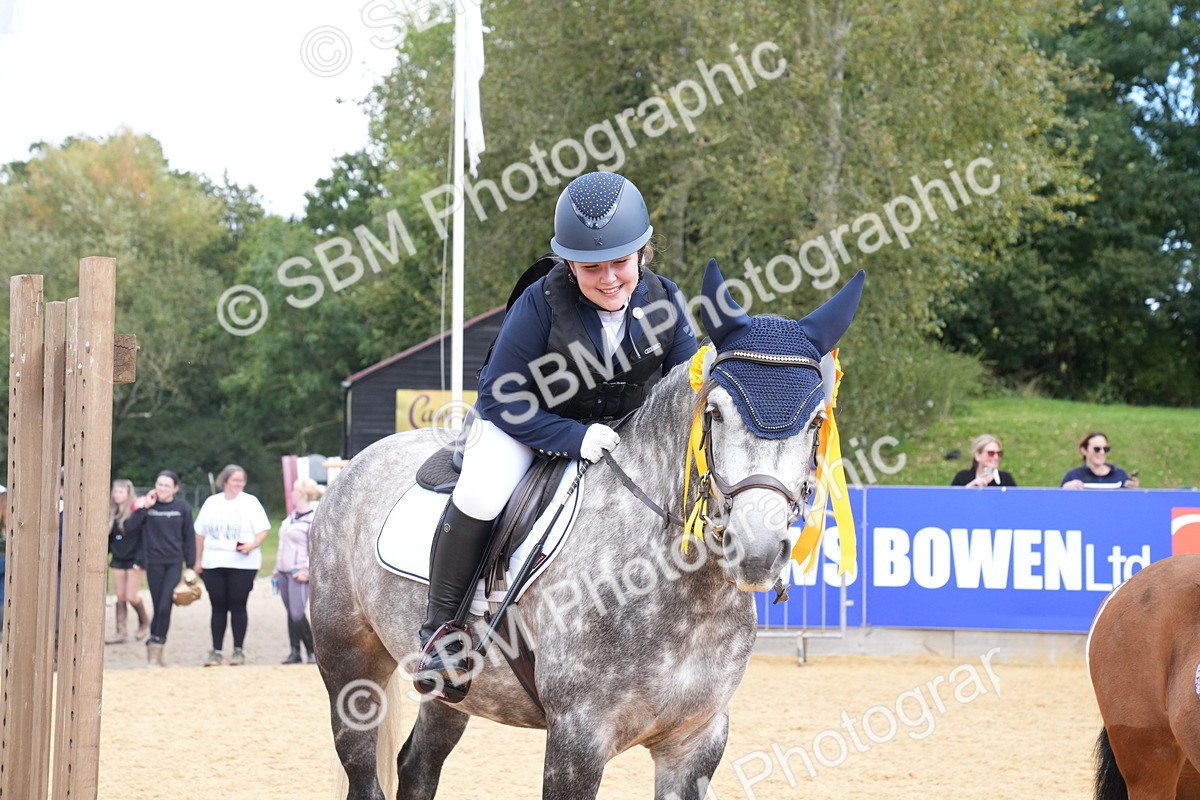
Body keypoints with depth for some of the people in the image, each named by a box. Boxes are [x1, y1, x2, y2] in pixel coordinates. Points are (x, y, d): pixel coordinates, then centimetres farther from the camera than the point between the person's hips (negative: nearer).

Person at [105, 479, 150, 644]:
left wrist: (140, 560, -18)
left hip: (134, 560, -6)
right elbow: (108, 537, 13)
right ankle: (121, 632, 7)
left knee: (131, 596, -5)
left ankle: (144, 621, 22)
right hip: (118, 560, 6)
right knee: (120, 597, 4)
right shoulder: (112, 512, 8)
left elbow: (143, 537, -13)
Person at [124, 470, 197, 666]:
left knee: (165, 607, -9)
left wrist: (191, 565, 4)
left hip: (175, 562, 0)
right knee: (158, 607, 2)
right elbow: (130, 527, -10)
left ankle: (156, 648, -2)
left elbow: (189, 537, 6)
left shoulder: (183, 507, 0)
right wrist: (144, 507, -18)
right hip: (154, 562, 0)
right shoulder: (148, 505, 1)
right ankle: (154, 645, 14)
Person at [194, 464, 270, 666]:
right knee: (218, 607, 5)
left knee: (238, 606, 0)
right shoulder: (212, 502, 10)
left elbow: (263, 530, -3)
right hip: (213, 564, 3)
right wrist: (198, 560, 12)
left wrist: (253, 545, -22)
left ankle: (238, 650, 7)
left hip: (242, 564, -3)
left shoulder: (250, 502, 2)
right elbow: (200, 533, 15)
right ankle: (216, 651, 8)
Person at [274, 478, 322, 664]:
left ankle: (313, 651, -3)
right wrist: (277, 569, 20)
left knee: (297, 614, -13)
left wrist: (306, 572, -20)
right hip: (285, 572, 8)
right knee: (290, 613, 8)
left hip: (299, 574, -8)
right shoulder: (293, 516, 15)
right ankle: (295, 652, 13)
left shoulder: (315, 519, -12)